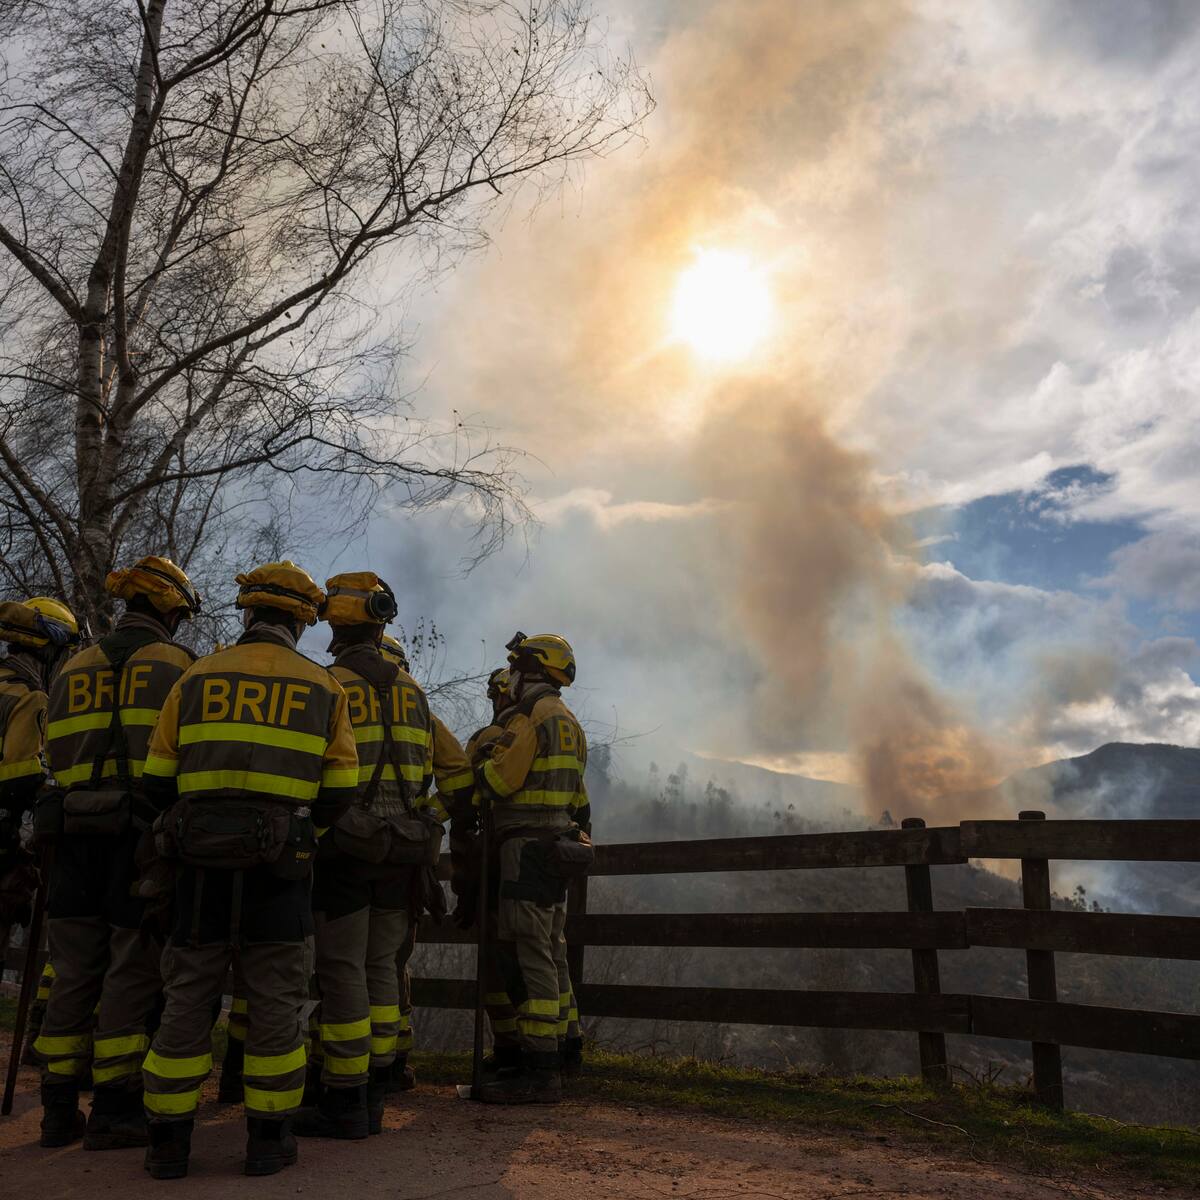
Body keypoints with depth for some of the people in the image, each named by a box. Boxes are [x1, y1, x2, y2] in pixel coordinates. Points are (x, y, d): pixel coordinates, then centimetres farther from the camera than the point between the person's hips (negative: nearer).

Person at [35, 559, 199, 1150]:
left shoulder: (73, 668, 15)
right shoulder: (176, 663, -4)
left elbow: (54, 753, 14)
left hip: (76, 836, 6)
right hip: (142, 834, -6)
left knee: (73, 975, 13)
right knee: (131, 975, 1)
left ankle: (59, 1108, 19)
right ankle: (113, 1112, 5)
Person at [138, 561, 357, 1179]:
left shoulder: (197, 677, 6)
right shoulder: (323, 687, 2)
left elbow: (158, 779, 6)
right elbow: (340, 790, 0)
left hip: (201, 864, 2)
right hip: (278, 869, -1)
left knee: (187, 998, 12)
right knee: (275, 1001, 8)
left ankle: (168, 1141, 19)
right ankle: (268, 1138, 16)